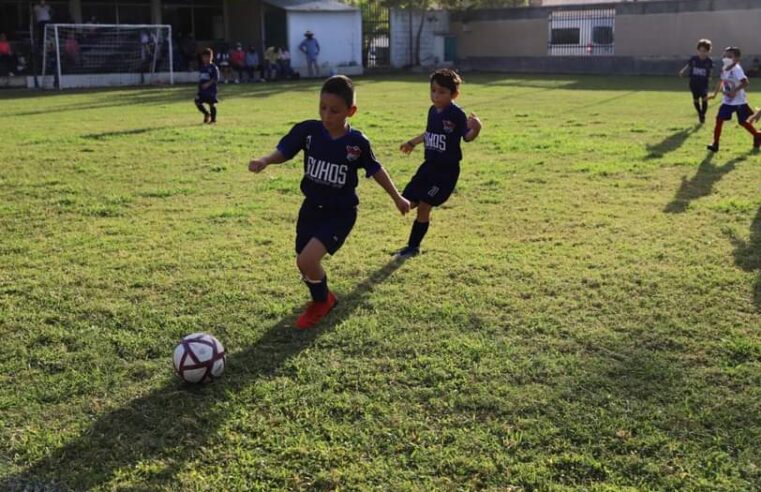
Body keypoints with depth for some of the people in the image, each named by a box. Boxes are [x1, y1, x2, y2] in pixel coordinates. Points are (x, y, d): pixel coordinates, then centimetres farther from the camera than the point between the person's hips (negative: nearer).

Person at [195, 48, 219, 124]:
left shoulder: (213, 67, -7)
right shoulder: (202, 67, 13)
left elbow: (216, 78, -15)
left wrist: (208, 84, -24)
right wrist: (199, 86, 15)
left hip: (211, 89, -6)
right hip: (202, 89, 6)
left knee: (212, 104, -2)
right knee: (198, 102, 1)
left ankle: (213, 119, 11)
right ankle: (206, 114, 21)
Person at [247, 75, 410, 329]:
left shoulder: (358, 142, -15)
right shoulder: (307, 130, -10)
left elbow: (375, 170, 1)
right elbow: (284, 152, -6)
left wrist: (397, 197, 10)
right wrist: (265, 160, -29)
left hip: (341, 213, -4)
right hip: (312, 207, 4)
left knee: (307, 260, -20)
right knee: (304, 263, 12)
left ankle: (323, 301, 12)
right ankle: (319, 301, 44)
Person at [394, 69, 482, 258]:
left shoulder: (456, 114, -16)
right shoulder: (433, 111, 6)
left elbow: (467, 137, -23)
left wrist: (476, 128, -44)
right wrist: (412, 143, 37)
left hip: (447, 170, -7)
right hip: (429, 166, 7)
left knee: (424, 206, -5)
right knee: (407, 203, 4)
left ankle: (413, 246, 10)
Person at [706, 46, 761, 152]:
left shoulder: (736, 69, -21)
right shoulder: (724, 69, 4)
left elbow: (745, 83, -30)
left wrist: (734, 91, -35)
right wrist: (715, 94, 16)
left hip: (739, 101, -7)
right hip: (727, 101, 7)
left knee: (742, 122, 4)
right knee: (719, 119, -1)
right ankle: (715, 144, 5)